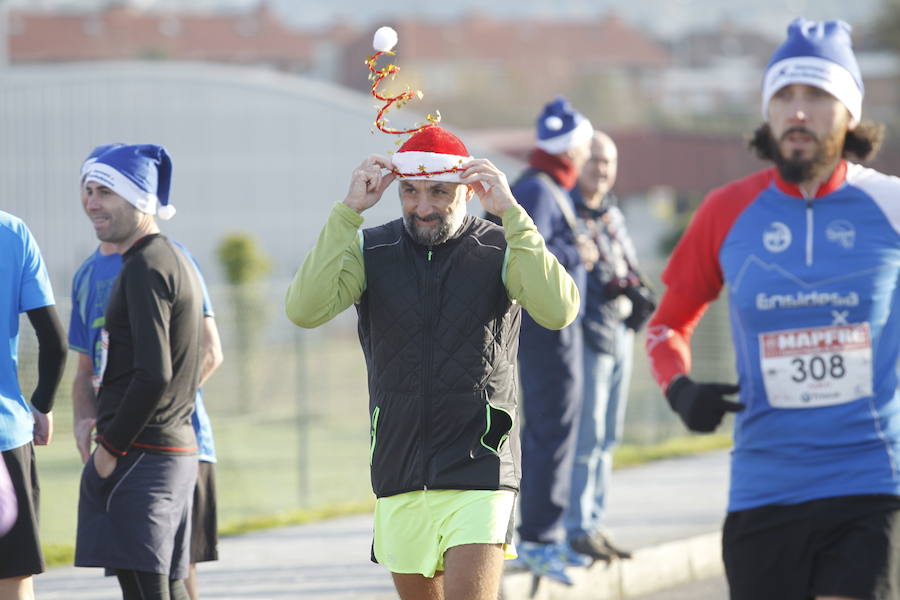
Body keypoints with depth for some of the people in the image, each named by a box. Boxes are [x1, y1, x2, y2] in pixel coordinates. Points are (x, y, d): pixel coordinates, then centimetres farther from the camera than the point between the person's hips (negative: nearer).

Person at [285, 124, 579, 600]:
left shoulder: (498, 251, -1)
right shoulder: (370, 251, 3)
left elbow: (558, 310, -20)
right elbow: (305, 310, -14)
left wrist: (511, 213, -22)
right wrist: (348, 211, -18)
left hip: (479, 475, -3)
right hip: (400, 479, 3)